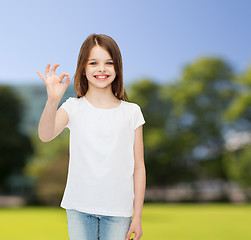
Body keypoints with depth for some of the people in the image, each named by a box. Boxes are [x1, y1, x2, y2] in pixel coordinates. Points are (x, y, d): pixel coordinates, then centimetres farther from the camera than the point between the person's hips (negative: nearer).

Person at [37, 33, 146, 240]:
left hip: (118, 209, 0)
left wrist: (137, 215, 2)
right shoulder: (74, 107, -1)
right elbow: (45, 135, -20)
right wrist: (53, 100, -37)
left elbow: (138, 166, 3)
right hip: (80, 207, 0)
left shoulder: (131, 112, 1)